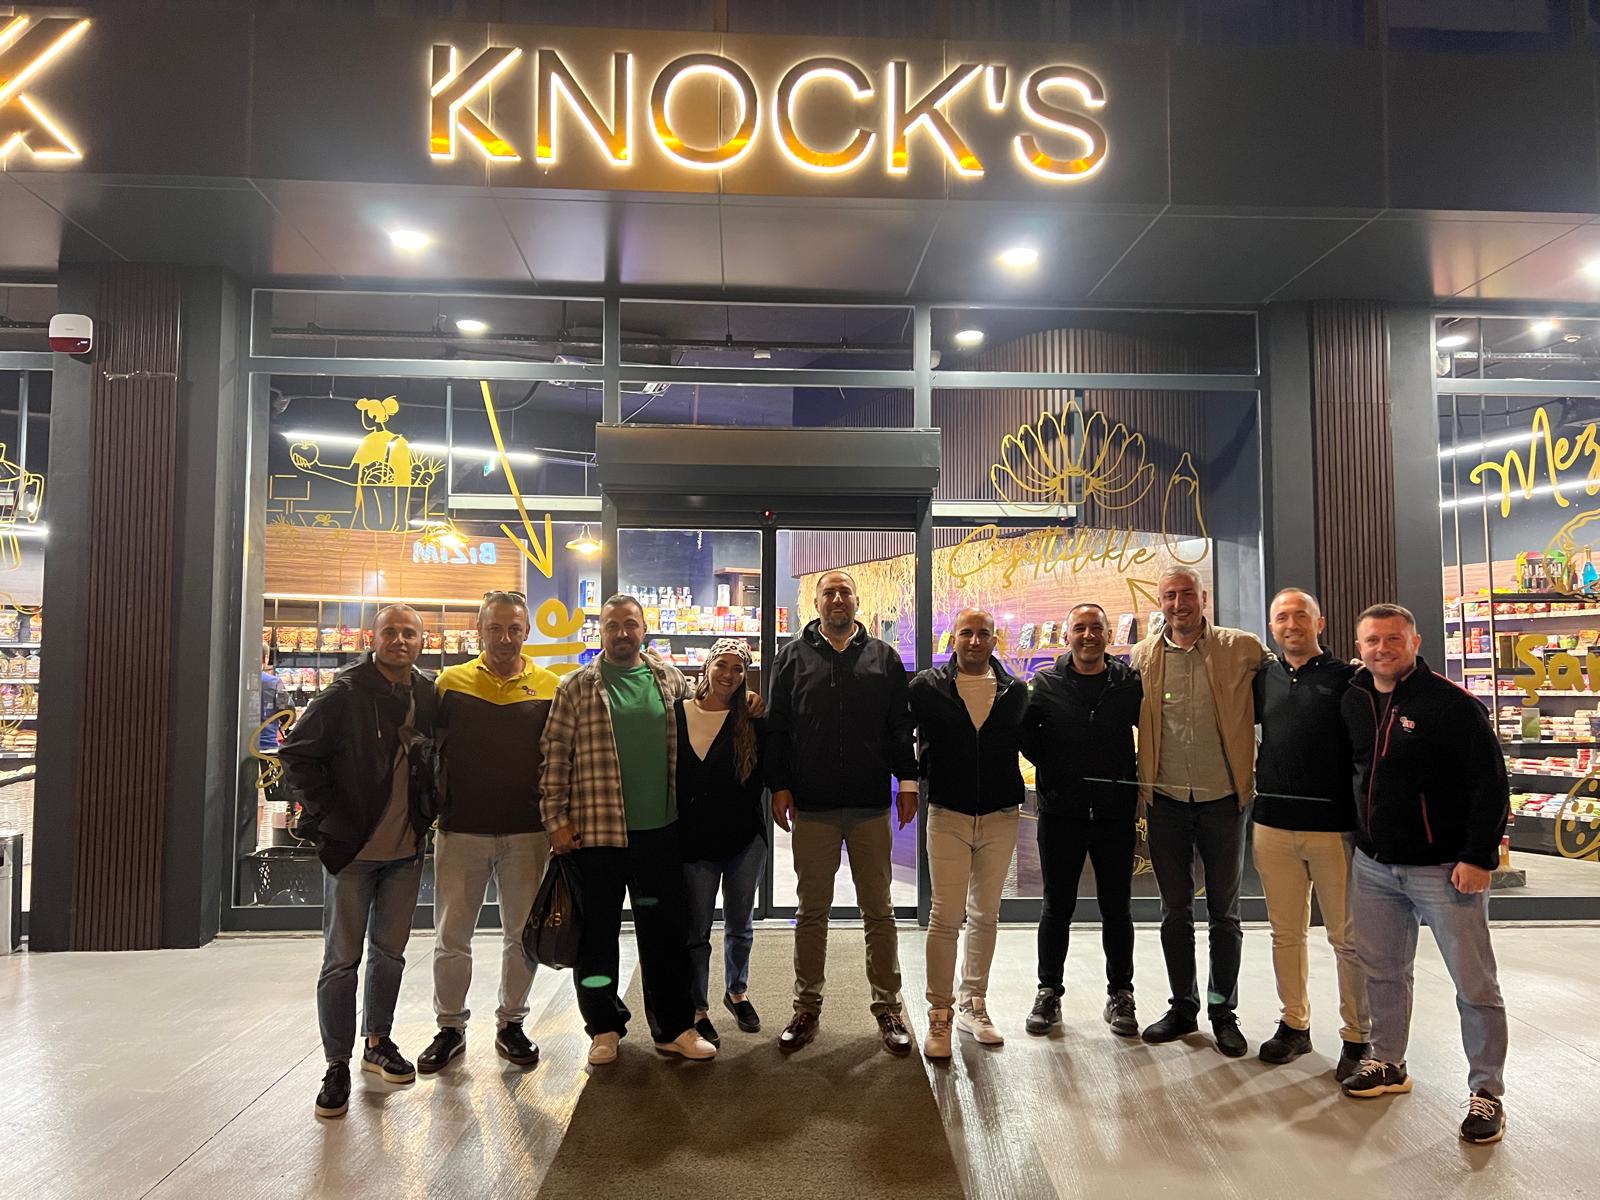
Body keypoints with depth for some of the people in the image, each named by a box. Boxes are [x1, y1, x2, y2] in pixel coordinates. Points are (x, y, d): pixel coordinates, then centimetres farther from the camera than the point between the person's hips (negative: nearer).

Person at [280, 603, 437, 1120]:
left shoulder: (430, 698, 2)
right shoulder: (345, 694, -12)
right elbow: (297, 752, -8)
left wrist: (428, 808, 6)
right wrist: (327, 816, -11)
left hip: (405, 850, 4)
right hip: (350, 848, -4)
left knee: (389, 952, 15)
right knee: (342, 959, 4)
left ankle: (378, 1042, 33)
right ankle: (337, 1066, 16)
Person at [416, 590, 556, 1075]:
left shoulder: (550, 687, 1)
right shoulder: (450, 681, 1)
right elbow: (427, 747, 6)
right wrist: (434, 806, 0)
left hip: (528, 833, 0)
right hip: (461, 831, 0)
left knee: (523, 935, 11)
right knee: (451, 937, 9)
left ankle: (511, 1024, 28)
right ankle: (450, 1027, 28)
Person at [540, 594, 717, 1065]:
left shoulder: (669, 678, 6)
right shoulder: (577, 687, -3)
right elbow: (555, 757, -3)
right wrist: (556, 819, -6)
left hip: (661, 830, 3)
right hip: (596, 831, -2)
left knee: (665, 932, 10)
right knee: (598, 935, 10)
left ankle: (674, 1027, 24)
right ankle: (604, 1027, 28)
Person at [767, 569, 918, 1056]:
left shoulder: (883, 657, 7)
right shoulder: (793, 656, 5)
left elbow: (900, 726, 8)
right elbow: (777, 727, 4)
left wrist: (907, 781, 3)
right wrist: (779, 786, -1)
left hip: (871, 805, 1)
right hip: (811, 805, 0)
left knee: (879, 910, 8)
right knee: (812, 910, 10)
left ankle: (887, 1008, 20)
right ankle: (807, 1008, 23)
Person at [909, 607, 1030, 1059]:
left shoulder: (1015, 691, 3)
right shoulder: (928, 686, -4)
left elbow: (1027, 741, 15)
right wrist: (915, 783, -1)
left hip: (1001, 817, 3)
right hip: (948, 816, -3)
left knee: (985, 915, 13)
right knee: (946, 915, -4)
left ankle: (973, 1005, 27)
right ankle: (939, 1015, 9)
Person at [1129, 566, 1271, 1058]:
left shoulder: (1241, 649, -5)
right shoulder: (1143, 656, 2)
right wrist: (1142, 785, 5)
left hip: (1222, 799, -2)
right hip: (1166, 800, 2)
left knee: (1224, 913, 11)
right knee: (1175, 911, 12)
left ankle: (1223, 1012, 26)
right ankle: (1182, 1007, 27)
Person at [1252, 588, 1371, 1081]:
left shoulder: (1347, 678, -3)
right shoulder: (1263, 679, 9)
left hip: (1334, 825, -4)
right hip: (1273, 824, 4)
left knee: (1347, 937, 5)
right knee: (1286, 932, 13)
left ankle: (1358, 1036, 19)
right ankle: (1294, 1024, 26)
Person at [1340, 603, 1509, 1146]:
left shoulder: (1451, 703, -13)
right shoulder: (1353, 701, 5)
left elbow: (1490, 782, -14)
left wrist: (1480, 857, -17)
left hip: (1444, 869, -5)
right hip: (1373, 866, 6)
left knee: (1475, 983, 4)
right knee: (1383, 971, 16)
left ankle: (1487, 1092, 17)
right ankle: (1388, 1064, 32)